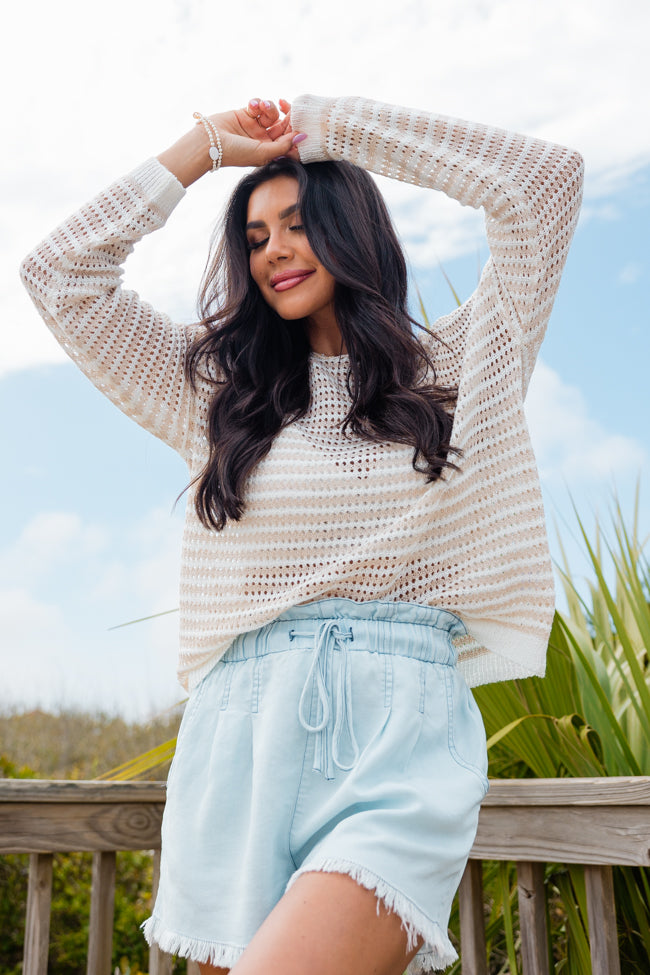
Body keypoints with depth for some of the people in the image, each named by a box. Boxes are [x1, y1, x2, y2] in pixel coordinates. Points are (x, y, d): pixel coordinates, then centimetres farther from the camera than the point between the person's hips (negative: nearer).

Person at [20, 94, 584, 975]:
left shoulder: (455, 371, 12)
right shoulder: (217, 389, 17)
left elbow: (548, 179, 6)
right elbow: (61, 274, 13)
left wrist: (339, 128, 11)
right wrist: (207, 148, 16)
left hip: (403, 732, -2)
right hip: (241, 729, 3)